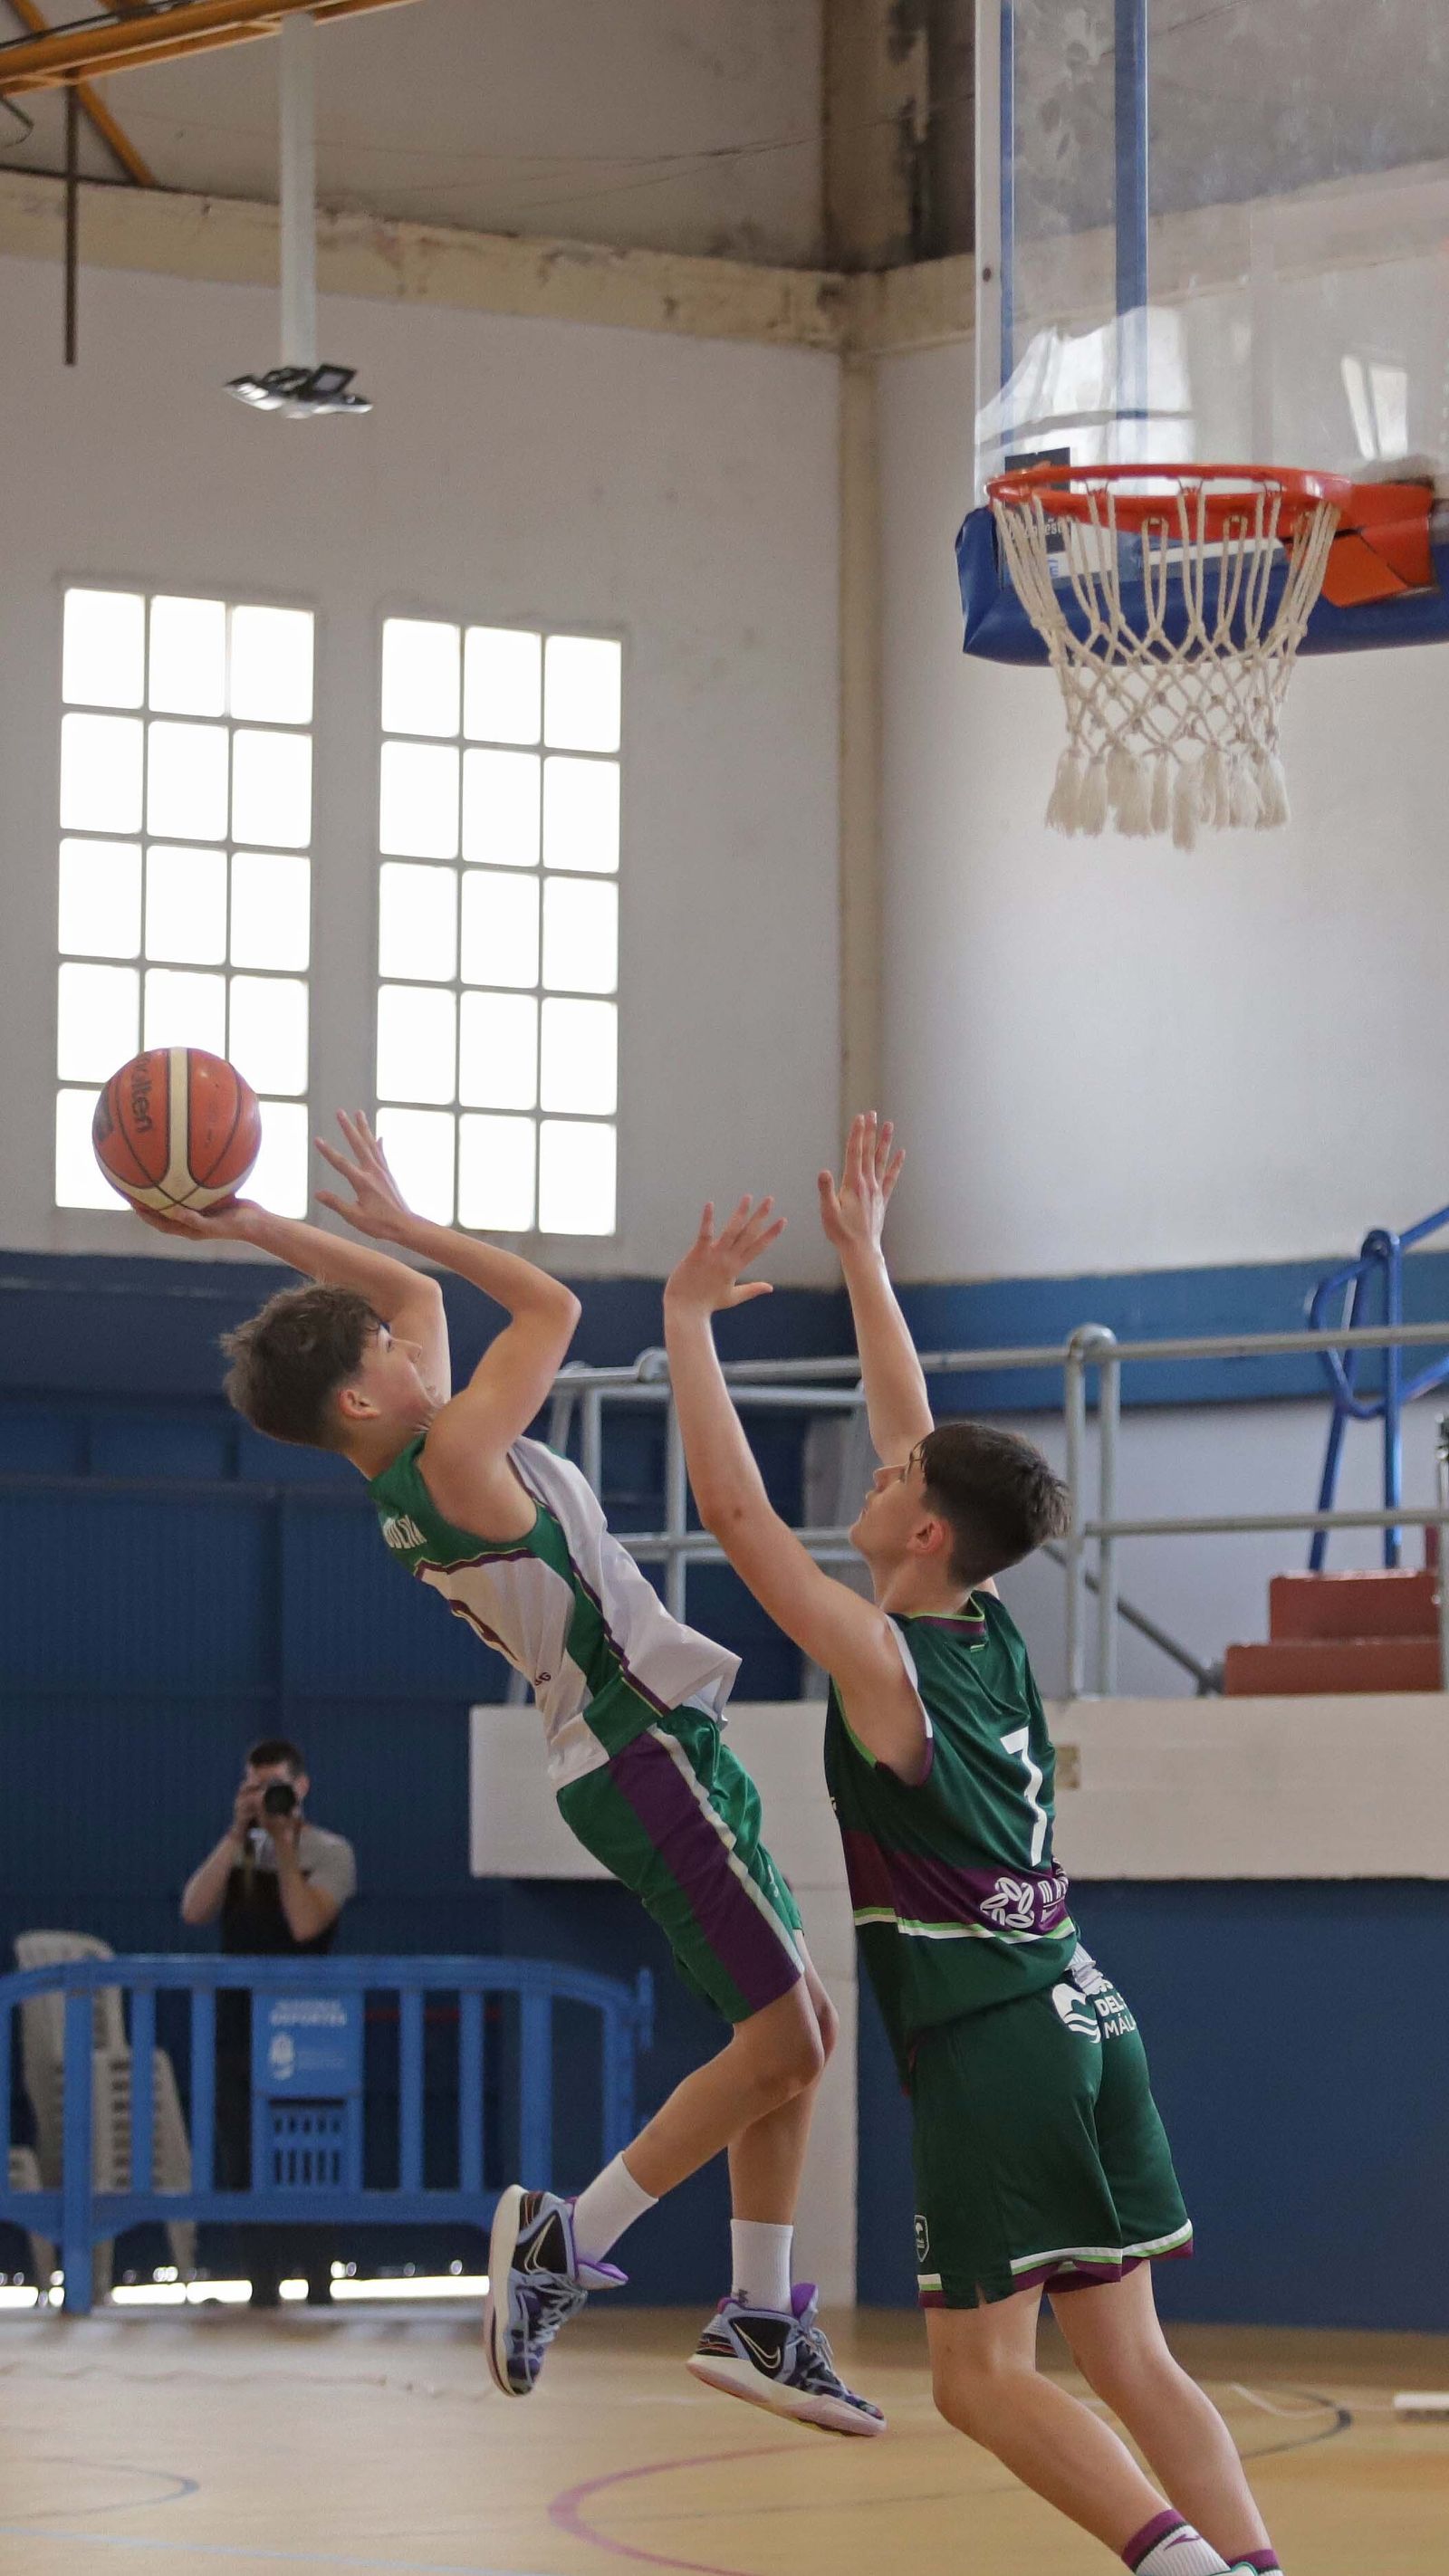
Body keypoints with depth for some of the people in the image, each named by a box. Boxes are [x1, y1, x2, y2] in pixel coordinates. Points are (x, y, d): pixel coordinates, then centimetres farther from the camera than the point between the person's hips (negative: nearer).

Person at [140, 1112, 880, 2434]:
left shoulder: (413, 1469, 9)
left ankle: (763, 2318, 15)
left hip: (635, 1755, 10)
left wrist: (260, 1228, 19)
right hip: (651, 1752, -10)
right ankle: (567, 2241, -4)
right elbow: (552, 1304, -11)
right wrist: (402, 1221, -5)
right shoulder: (455, 1456, -18)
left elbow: (419, 1292, 20)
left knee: (799, 2029, 13)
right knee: (778, 2048, -8)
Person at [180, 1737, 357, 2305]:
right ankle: (262, 2280, 9)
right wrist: (238, 1834, -9)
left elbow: (304, 1923, -16)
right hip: (237, 2027, 4)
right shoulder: (236, 1852, 12)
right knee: (241, 2166, 2)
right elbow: (193, 1910, -6)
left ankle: (317, 2285, 5)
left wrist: (284, 1843, -13)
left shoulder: (328, 1852, 0)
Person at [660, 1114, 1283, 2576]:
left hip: (987, 2042, -8)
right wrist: (860, 1255, 26)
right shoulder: (987, 1627, 9)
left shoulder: (880, 1659, -10)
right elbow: (911, 1428, 20)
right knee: (1124, 2358, 7)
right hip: (1081, 2017, 8)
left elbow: (731, 1508, -11)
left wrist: (688, 1319, -5)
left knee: (982, 2375, -5)